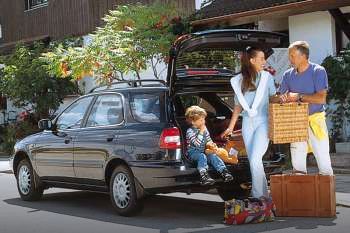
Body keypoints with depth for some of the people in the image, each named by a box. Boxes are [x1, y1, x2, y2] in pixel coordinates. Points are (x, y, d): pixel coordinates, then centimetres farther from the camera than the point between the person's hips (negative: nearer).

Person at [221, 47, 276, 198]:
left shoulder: (267, 77, 1)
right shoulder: (239, 80, 7)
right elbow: (238, 105, 12)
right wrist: (231, 127, 12)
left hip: (263, 122, -3)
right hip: (247, 123, 3)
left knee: (255, 159, -14)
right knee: (253, 161, 7)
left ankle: (259, 195, -6)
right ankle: (262, 194, 18)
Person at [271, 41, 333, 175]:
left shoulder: (318, 71, -7)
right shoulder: (288, 74, 7)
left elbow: (321, 98, -16)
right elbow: (277, 98, 7)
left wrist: (299, 96, -17)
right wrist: (281, 98, -16)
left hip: (315, 119, -4)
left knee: (323, 158, -3)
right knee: (297, 161, 8)